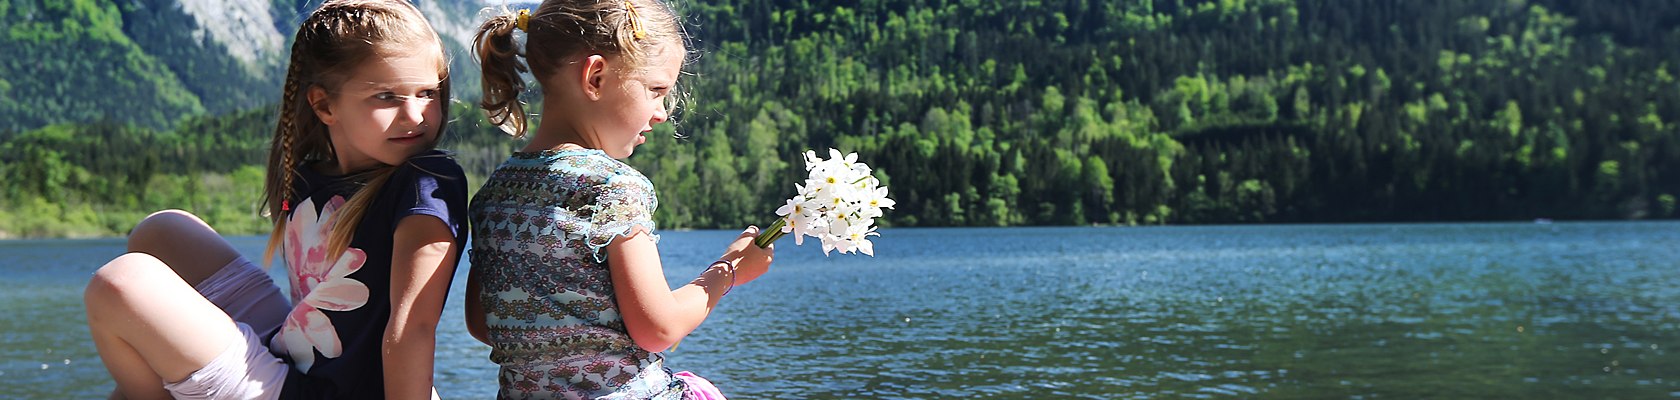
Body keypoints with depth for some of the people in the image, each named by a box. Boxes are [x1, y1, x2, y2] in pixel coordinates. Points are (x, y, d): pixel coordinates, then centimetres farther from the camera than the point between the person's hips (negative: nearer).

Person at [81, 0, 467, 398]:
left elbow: (412, 326, -25)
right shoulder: (305, 182, 5)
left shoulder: (429, 185, -18)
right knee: (160, 233, 24)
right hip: (281, 357, 9)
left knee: (121, 285, -15)